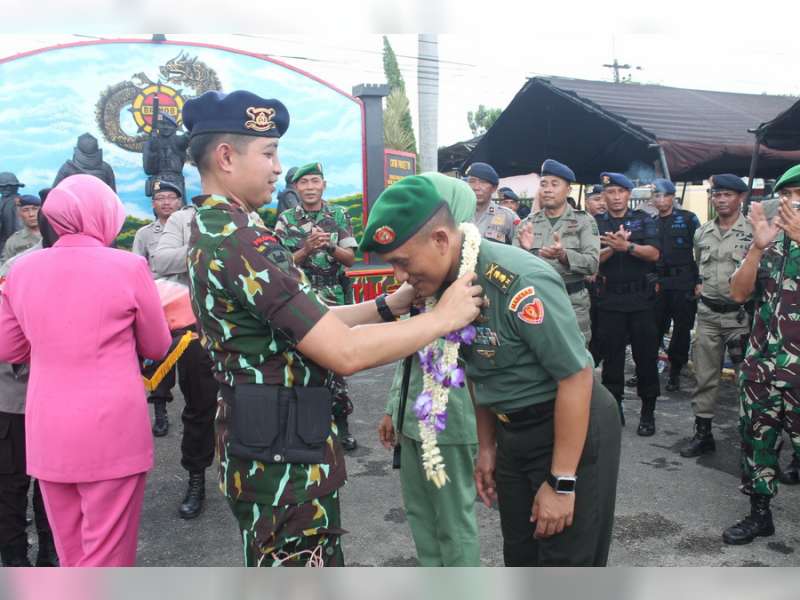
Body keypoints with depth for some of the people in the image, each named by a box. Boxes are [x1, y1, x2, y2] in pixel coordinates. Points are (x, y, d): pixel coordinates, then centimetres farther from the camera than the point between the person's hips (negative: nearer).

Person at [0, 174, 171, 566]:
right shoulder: (128, 266, -10)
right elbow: (157, 347, 2)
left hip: (45, 433, 5)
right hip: (112, 432, -4)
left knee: (69, 549, 21)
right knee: (106, 550, 9)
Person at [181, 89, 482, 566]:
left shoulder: (212, 231, 9)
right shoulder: (240, 241, -24)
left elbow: (315, 324, 9)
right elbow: (344, 352, -27)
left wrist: (392, 304, 0)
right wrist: (444, 317, -15)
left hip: (260, 451, 10)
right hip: (284, 461, -10)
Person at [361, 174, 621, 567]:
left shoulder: (520, 282, -28)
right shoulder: (445, 284, -4)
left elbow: (576, 376, -23)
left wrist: (562, 482, -18)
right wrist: (486, 448, 14)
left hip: (576, 426, -7)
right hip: (513, 430, 7)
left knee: (566, 562, 5)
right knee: (520, 556, 17)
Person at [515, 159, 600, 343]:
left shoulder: (584, 221, 1)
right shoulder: (527, 223, 7)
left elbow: (593, 264, -10)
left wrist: (563, 255, -27)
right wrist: (525, 250, -20)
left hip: (572, 304, -2)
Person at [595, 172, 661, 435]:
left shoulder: (644, 220, 6)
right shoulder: (597, 224, 6)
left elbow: (654, 254, -7)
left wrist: (626, 246, -21)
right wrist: (613, 247, -20)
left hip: (641, 298, 0)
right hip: (609, 300, 1)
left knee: (646, 354, 4)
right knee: (612, 356, 8)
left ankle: (648, 411, 15)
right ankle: (614, 407, 20)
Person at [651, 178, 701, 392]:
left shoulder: (688, 218, 1)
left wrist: (699, 281, -8)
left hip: (684, 284, -3)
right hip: (659, 284, 3)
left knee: (682, 329, 4)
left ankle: (675, 372, 15)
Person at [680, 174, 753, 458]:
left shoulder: (753, 231, -7)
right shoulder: (702, 233, 8)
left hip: (740, 314, -4)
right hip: (707, 314, 5)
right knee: (704, 376, 8)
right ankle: (702, 433, 17)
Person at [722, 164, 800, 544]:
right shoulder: (769, 242, 7)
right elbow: (739, 293, -3)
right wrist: (758, 246, -15)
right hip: (760, 365, 4)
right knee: (756, 441, 12)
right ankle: (759, 515, 27)